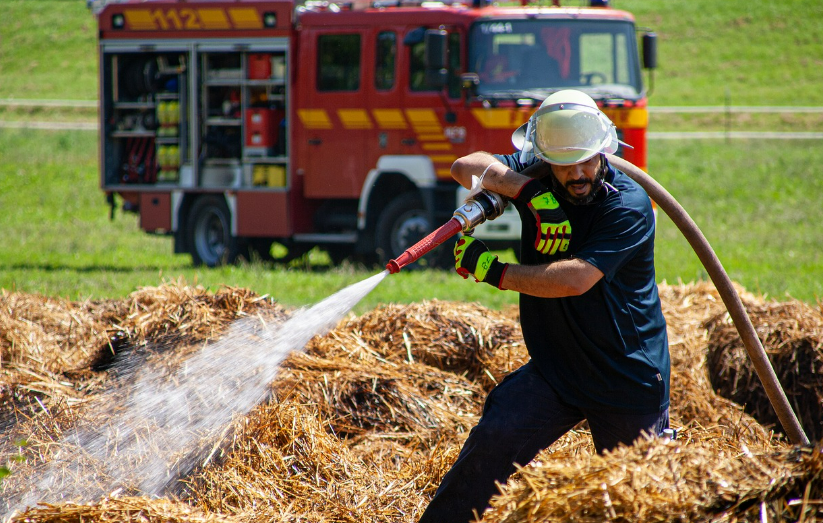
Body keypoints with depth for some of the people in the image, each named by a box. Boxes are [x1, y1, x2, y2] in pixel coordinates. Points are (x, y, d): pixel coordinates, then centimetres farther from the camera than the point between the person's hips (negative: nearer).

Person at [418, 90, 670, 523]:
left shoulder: (628, 206, -18)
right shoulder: (538, 180, -2)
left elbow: (574, 279, -26)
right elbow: (466, 167, -12)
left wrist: (495, 272, -19)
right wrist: (526, 190, -27)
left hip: (628, 378, -4)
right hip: (556, 369, 4)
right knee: (492, 439, -16)